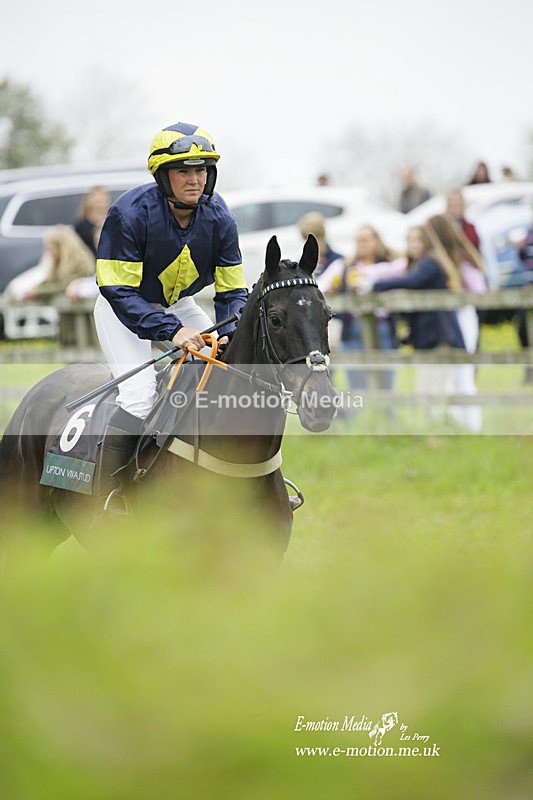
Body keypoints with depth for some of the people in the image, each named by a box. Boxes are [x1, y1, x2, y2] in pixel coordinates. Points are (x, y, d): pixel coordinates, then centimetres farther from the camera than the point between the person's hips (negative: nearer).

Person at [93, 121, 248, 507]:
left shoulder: (218, 217, -16)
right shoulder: (130, 213, -30)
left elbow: (232, 290, -7)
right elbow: (119, 290, -29)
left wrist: (233, 334, -28)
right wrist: (171, 330, -40)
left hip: (179, 305, 5)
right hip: (123, 308, -5)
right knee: (139, 392, -24)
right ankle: (107, 497, -18)